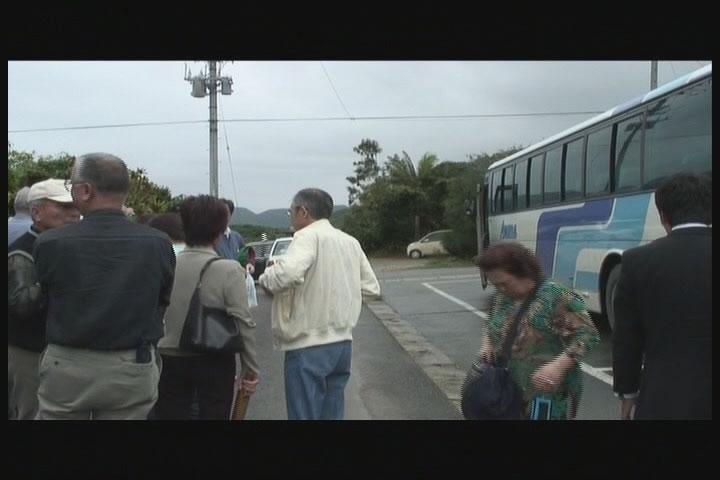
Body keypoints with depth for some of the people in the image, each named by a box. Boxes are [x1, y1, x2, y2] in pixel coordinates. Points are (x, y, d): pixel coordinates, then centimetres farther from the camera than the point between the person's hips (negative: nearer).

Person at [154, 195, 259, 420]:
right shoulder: (229, 270, -14)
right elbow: (243, 323, -14)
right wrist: (250, 370, -4)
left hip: (170, 359, 3)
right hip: (214, 362, -3)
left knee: (170, 414, 14)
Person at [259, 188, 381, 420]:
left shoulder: (308, 236, -12)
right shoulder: (350, 242, 11)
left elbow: (287, 272, -30)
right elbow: (371, 287, 14)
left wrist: (265, 279, -11)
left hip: (308, 346, -8)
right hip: (342, 342, 8)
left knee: (305, 413, 0)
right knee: (332, 413, 16)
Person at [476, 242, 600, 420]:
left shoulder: (555, 296, -17)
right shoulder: (503, 297, 6)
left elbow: (588, 335, -19)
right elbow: (492, 326, 23)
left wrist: (558, 366, -30)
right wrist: (486, 344, 3)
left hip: (549, 393, -7)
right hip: (511, 391, 7)